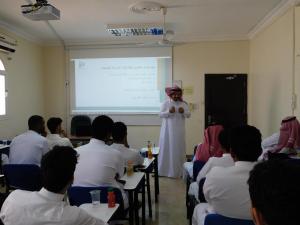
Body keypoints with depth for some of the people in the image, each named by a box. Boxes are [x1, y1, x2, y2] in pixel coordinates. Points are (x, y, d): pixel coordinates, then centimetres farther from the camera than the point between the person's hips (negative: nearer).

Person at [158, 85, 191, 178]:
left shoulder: (183, 104, 5)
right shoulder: (166, 103, -1)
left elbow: (188, 115, 2)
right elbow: (160, 114, -6)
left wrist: (183, 111, -17)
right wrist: (169, 111, -21)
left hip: (179, 131, 2)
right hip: (168, 130, -2)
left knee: (178, 149, 6)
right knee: (166, 149, 2)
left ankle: (178, 170, 18)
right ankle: (164, 170, 11)